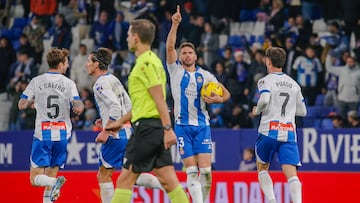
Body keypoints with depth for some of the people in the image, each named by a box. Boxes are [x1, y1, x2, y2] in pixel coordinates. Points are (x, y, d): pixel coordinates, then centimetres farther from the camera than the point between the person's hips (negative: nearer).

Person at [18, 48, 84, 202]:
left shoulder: (36, 81, 0)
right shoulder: (68, 83, -1)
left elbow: (22, 105, 0)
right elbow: (78, 107, -10)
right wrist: (80, 107, 13)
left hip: (42, 135, -1)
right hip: (62, 136, 1)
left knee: (35, 179, -1)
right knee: (51, 173, 13)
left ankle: (55, 183, -31)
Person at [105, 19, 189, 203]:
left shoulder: (146, 62, -10)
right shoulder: (147, 61, 20)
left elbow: (160, 98, -18)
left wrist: (167, 128, -23)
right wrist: (120, 121, 34)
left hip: (147, 127, -9)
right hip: (157, 129, 9)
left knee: (125, 179, -4)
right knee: (167, 180, 3)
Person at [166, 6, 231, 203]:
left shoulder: (205, 75, 10)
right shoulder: (175, 70, 6)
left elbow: (226, 93, 14)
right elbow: (169, 47, -9)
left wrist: (219, 99, -9)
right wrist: (175, 24, -22)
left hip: (202, 125, 1)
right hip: (183, 126, -1)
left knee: (206, 170, -6)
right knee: (191, 170, -7)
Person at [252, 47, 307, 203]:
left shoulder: (265, 80, 1)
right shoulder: (294, 84, 16)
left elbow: (264, 99, -19)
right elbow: (302, 111, 19)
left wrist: (257, 111, 1)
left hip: (268, 132, -3)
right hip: (289, 134, 3)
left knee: (262, 169, 18)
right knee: (291, 174, -8)